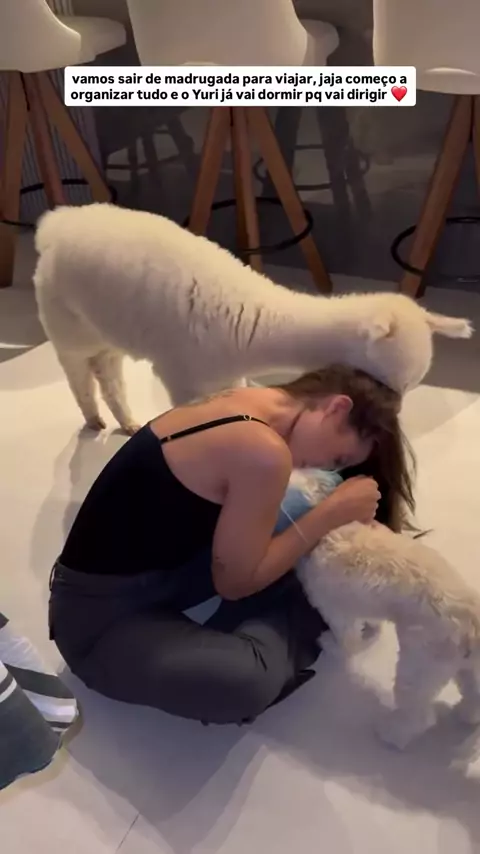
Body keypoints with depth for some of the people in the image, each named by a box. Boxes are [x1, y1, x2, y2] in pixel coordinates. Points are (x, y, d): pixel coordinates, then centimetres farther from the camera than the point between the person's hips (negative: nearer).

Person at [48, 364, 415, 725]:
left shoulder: (241, 404, 1)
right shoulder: (265, 453, -27)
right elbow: (235, 581, -16)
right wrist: (331, 513, -14)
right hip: (99, 616, -9)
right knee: (249, 682, -30)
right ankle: (276, 640, -1)